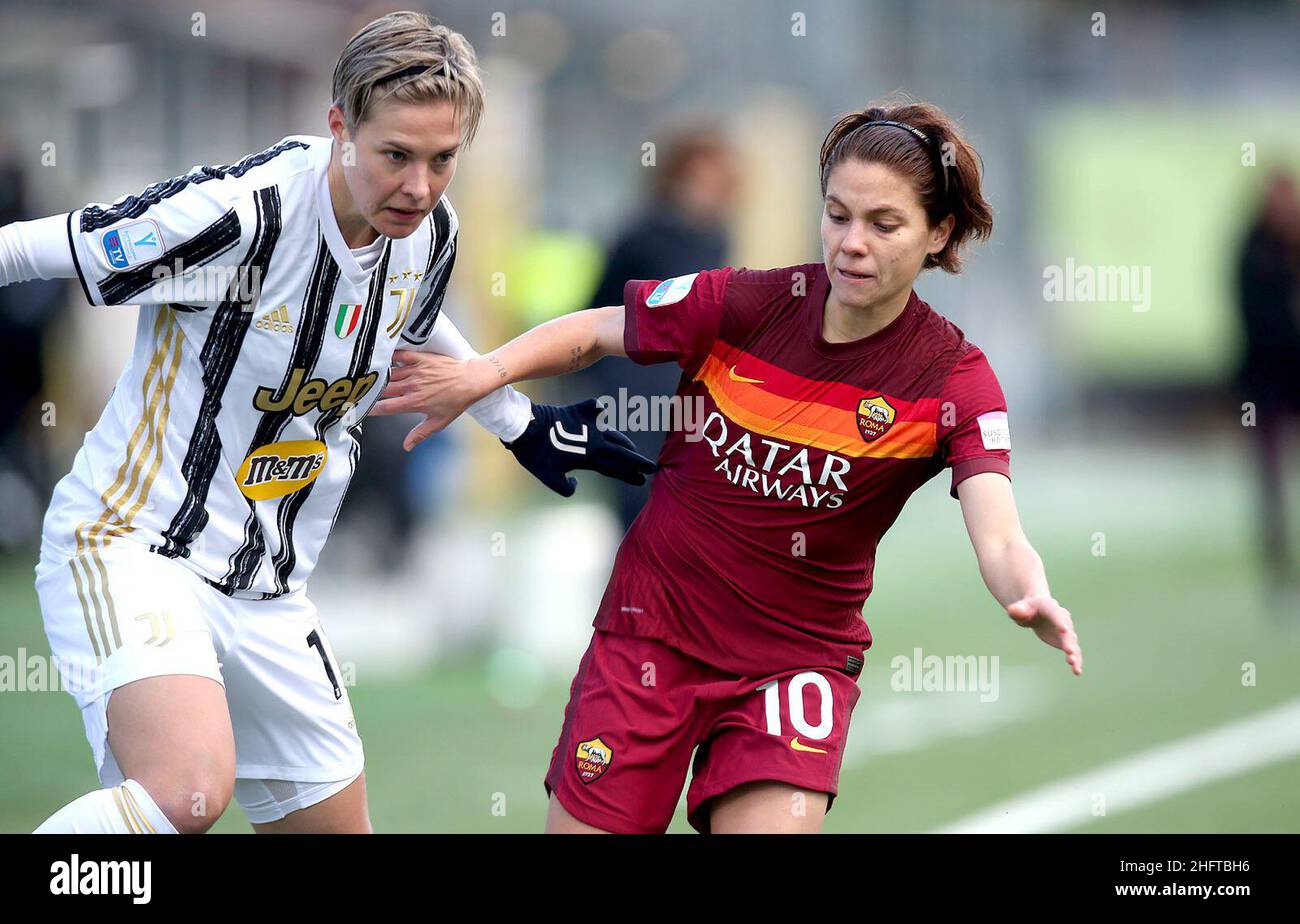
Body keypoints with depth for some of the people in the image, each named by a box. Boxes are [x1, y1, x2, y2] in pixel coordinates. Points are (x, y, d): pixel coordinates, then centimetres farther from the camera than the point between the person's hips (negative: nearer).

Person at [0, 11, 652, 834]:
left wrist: (522, 425, 37)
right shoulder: (244, 210, -23)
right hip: (133, 544, -8)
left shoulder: (430, 234, 1)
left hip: (267, 594, 8)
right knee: (190, 791, -33)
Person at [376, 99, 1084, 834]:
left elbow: (998, 536, -28)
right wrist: (485, 374, -14)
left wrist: (1034, 600, -51)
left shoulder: (954, 380, -14)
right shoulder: (744, 304, -10)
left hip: (797, 657, -1)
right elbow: (594, 331, 4)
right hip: (652, 628, 1)